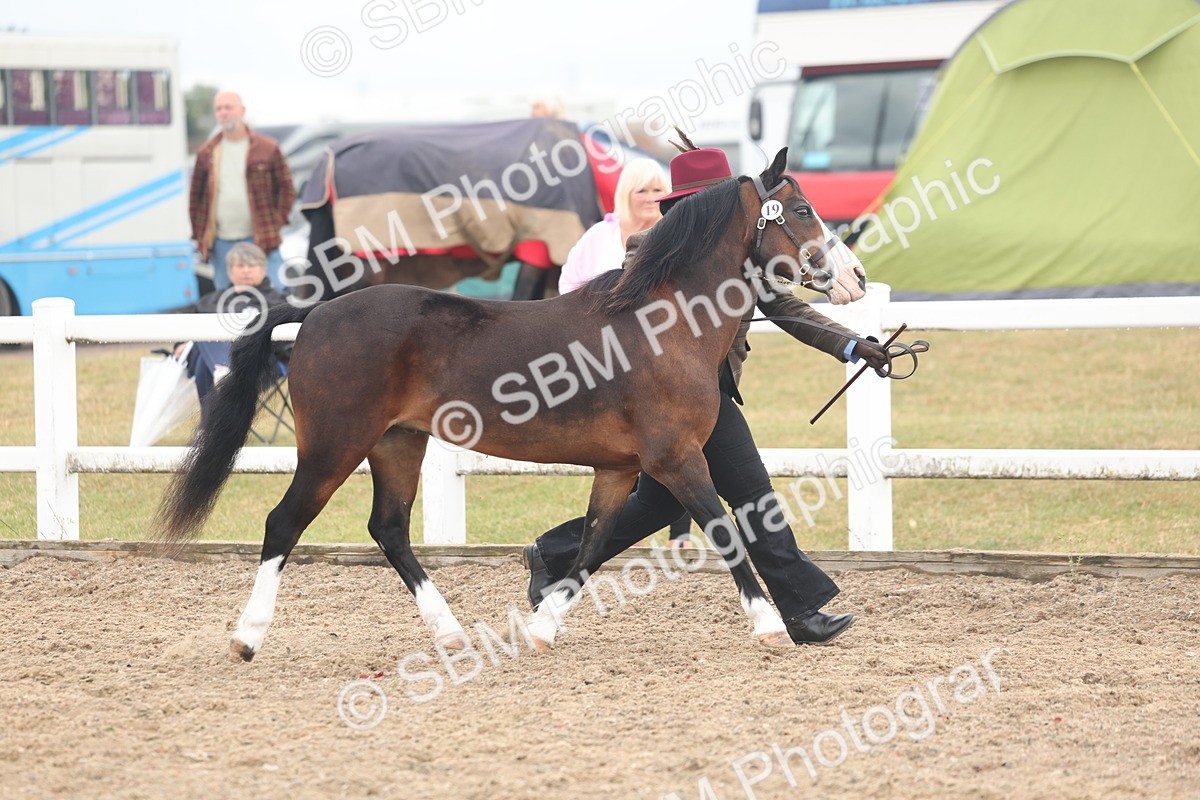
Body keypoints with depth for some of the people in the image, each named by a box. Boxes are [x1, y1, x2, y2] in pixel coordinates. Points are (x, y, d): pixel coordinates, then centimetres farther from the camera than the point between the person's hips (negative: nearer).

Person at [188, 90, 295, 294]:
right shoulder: (206, 154, 8)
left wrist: (276, 223, -4)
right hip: (221, 243, 3)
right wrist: (199, 235, 5)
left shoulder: (268, 149, 2)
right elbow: (195, 198, 12)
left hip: (261, 240, -3)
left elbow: (287, 189, 5)